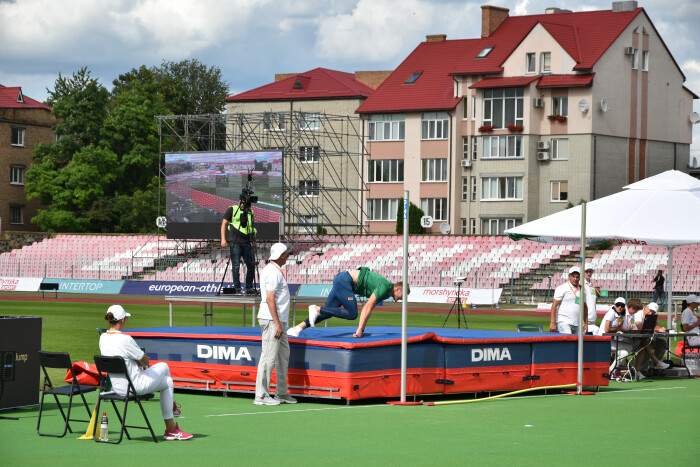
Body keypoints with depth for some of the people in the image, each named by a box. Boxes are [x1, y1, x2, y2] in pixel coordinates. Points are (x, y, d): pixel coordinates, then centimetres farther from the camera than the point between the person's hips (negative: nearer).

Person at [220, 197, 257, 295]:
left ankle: (249, 288, 14)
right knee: (236, 266, -4)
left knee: (251, 265, 5)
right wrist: (223, 239, -7)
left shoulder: (250, 212, 15)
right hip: (235, 242, -5)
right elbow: (224, 223, 0)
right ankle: (237, 288, 3)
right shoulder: (232, 209, 2)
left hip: (247, 243, 5)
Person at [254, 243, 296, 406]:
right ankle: (261, 396, -7)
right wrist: (277, 324, -22)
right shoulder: (273, 272, -15)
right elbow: (270, 299, -21)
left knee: (283, 356, 15)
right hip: (272, 320, -11)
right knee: (269, 357, -9)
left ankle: (282, 394, 21)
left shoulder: (274, 270, 17)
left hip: (279, 320, 11)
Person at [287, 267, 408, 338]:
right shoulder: (384, 288, -16)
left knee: (328, 312, 7)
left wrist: (361, 329, 15)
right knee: (352, 314, -15)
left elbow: (367, 308, 18)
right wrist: (360, 329, -19)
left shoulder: (385, 293, 14)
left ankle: (297, 329, 3)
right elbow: (367, 308, -20)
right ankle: (317, 309, -14)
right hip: (344, 281, -10)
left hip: (341, 281, 10)